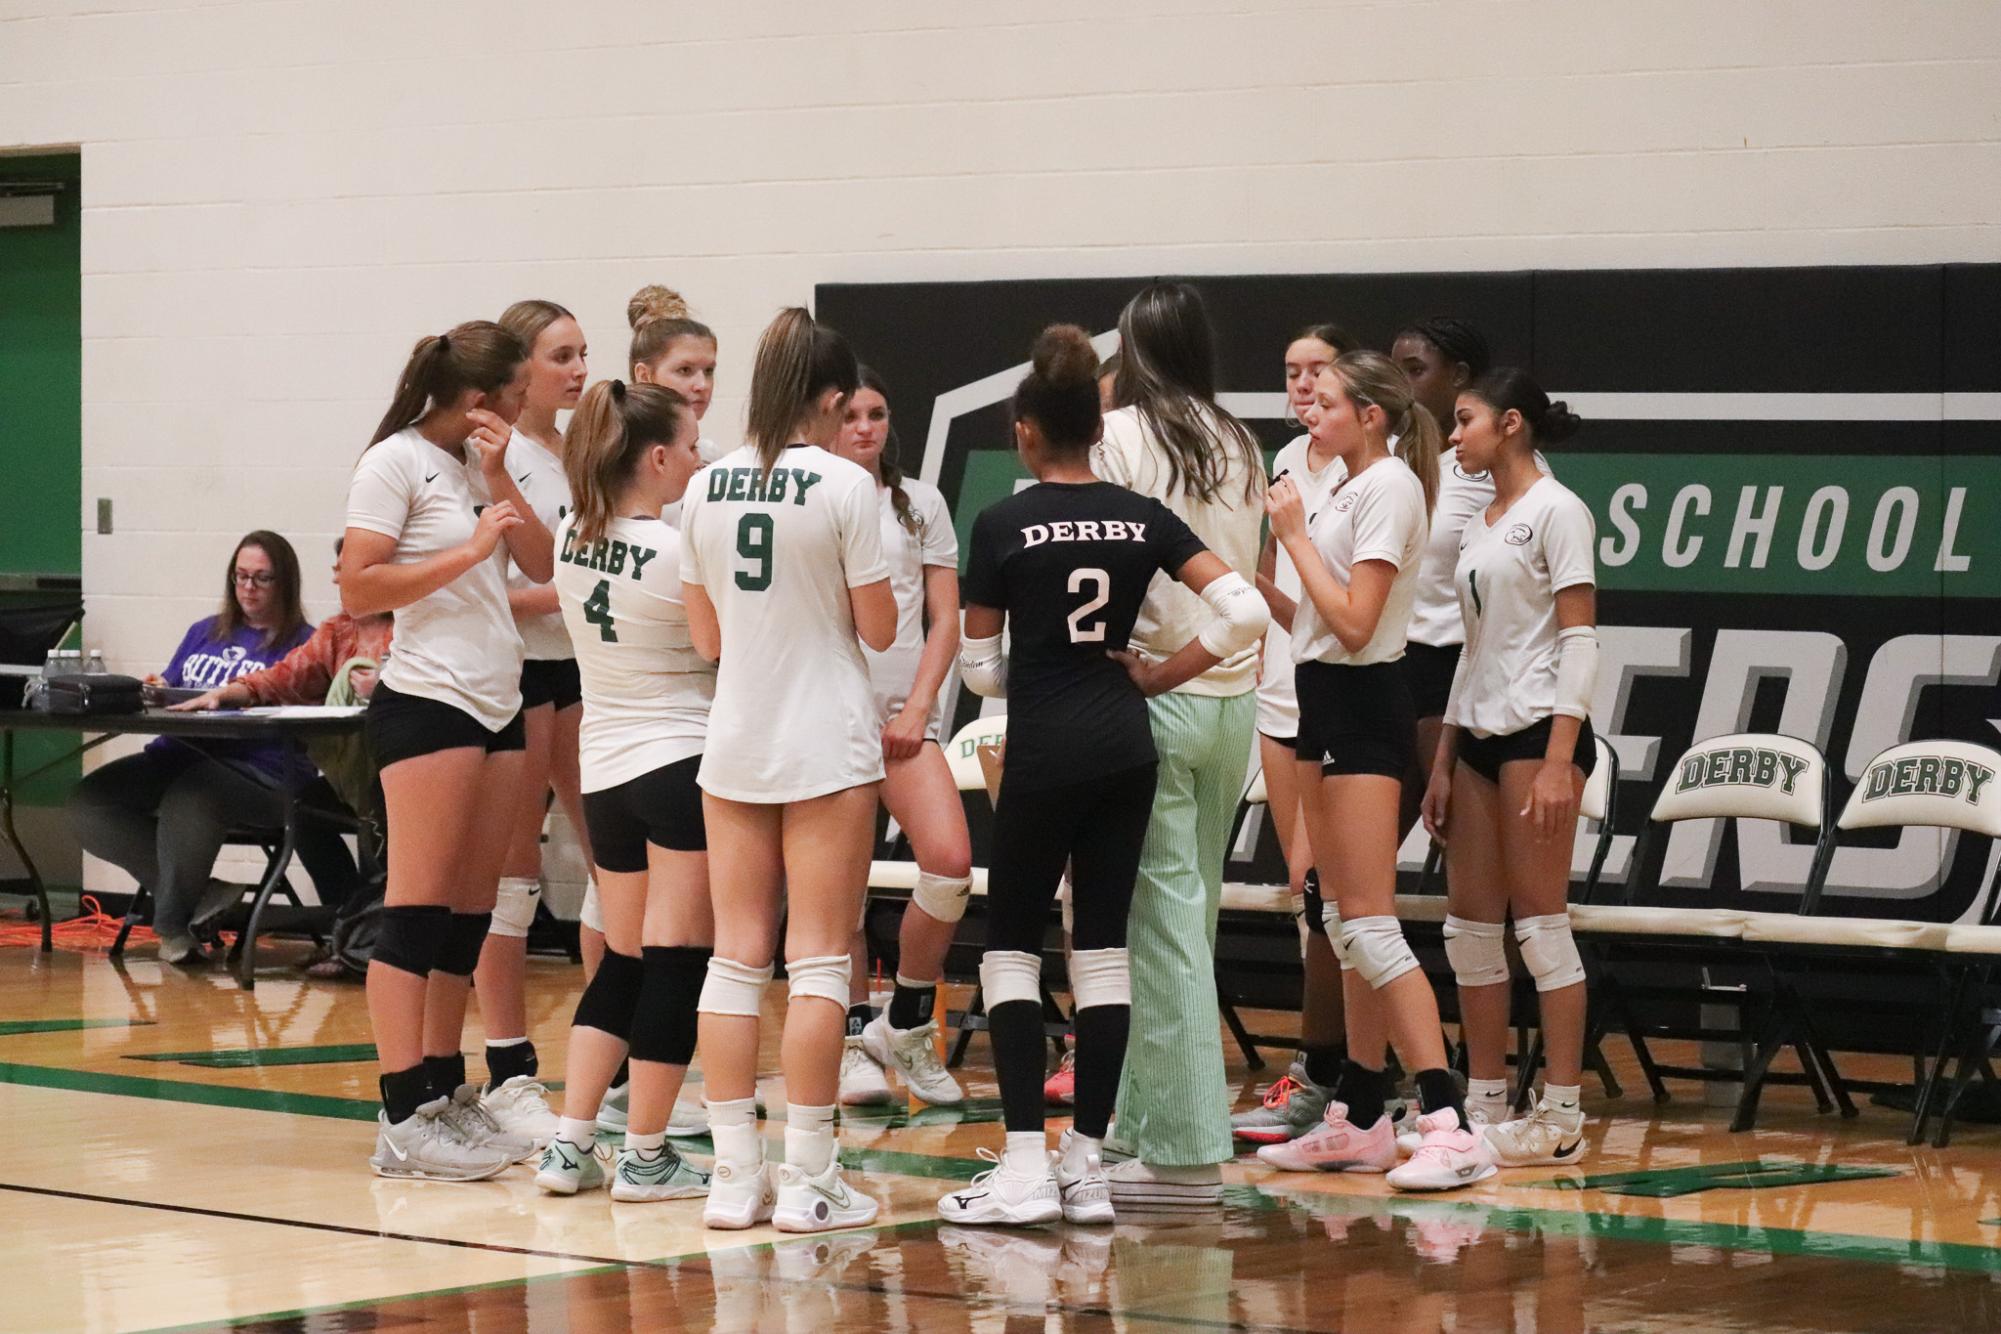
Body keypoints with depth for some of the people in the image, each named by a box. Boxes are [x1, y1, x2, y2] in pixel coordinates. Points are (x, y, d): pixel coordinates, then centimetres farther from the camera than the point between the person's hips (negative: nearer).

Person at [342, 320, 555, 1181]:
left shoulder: (479, 463, 16)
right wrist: (468, 551, -16)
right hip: (426, 701, -8)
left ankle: (446, 1093, 15)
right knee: (419, 907, -8)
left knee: (470, 912, 8)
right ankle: (403, 1119, -9)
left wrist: (499, 477, 0)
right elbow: (358, 591, -14)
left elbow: (543, 565, 10)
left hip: (498, 705, 8)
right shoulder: (396, 463, -7)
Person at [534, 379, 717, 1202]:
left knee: (622, 961, 15)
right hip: (681, 763, -7)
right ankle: (644, 1157, 2)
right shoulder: (678, 552, -16)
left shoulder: (573, 540, 4)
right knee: (676, 960, -1)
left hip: (605, 771, 7)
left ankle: (570, 1146, 10)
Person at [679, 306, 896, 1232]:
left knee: (737, 955, 8)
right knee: (818, 957, -1)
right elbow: (878, 628, -6)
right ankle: (807, 1180, -2)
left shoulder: (705, 489, 4)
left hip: (734, 739, 5)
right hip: (827, 743, -4)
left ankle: (734, 1173, 7)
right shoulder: (844, 486, -10)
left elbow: (706, 636, 10)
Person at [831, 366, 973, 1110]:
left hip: (905, 711, 1)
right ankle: (855, 1040, 11)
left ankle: (907, 1026, 3)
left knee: (950, 861, -14)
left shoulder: (919, 504, 11)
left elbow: (945, 619, 8)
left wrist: (917, 708, -3)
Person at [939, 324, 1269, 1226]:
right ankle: (1088, 1165, 8)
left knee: (1011, 946, 3)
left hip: (1043, 753, -4)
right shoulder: (1142, 518, 4)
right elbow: (1243, 610, -4)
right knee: (1103, 946, 8)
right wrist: (1160, 674, 5)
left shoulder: (1002, 526, -6)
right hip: (1126, 747, 4)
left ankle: (1025, 1166, -5)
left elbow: (982, 668, 0)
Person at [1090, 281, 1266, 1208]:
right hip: (1235, 696, 6)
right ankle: (1141, 1119, 20)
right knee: (1183, 914, 13)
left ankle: (1184, 1151, -4)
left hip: (1154, 691, -6)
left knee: (1166, 921, -4)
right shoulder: (1241, 446, 11)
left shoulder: (1119, 437, -6)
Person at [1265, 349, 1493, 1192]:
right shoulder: (1348, 489, 15)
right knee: (1345, 924, 11)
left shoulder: (1390, 486, -12)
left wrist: (1296, 535, -14)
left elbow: (1353, 620, -19)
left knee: (1369, 926, -15)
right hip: (1325, 698, 10)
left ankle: (1449, 1126, -19)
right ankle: (1359, 1120, 16)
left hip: (1362, 704, -10)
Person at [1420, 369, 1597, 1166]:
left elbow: (1579, 638, -12)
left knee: (1539, 922, -8)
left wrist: (1558, 761, -19)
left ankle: (1561, 1116, -5)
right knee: (1469, 926, 6)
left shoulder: (1556, 511, -6)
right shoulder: (1480, 526, 18)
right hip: (1479, 734, 8)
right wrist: (1443, 762, 16)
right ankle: (1483, 1106, 12)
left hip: (1539, 729, -8)